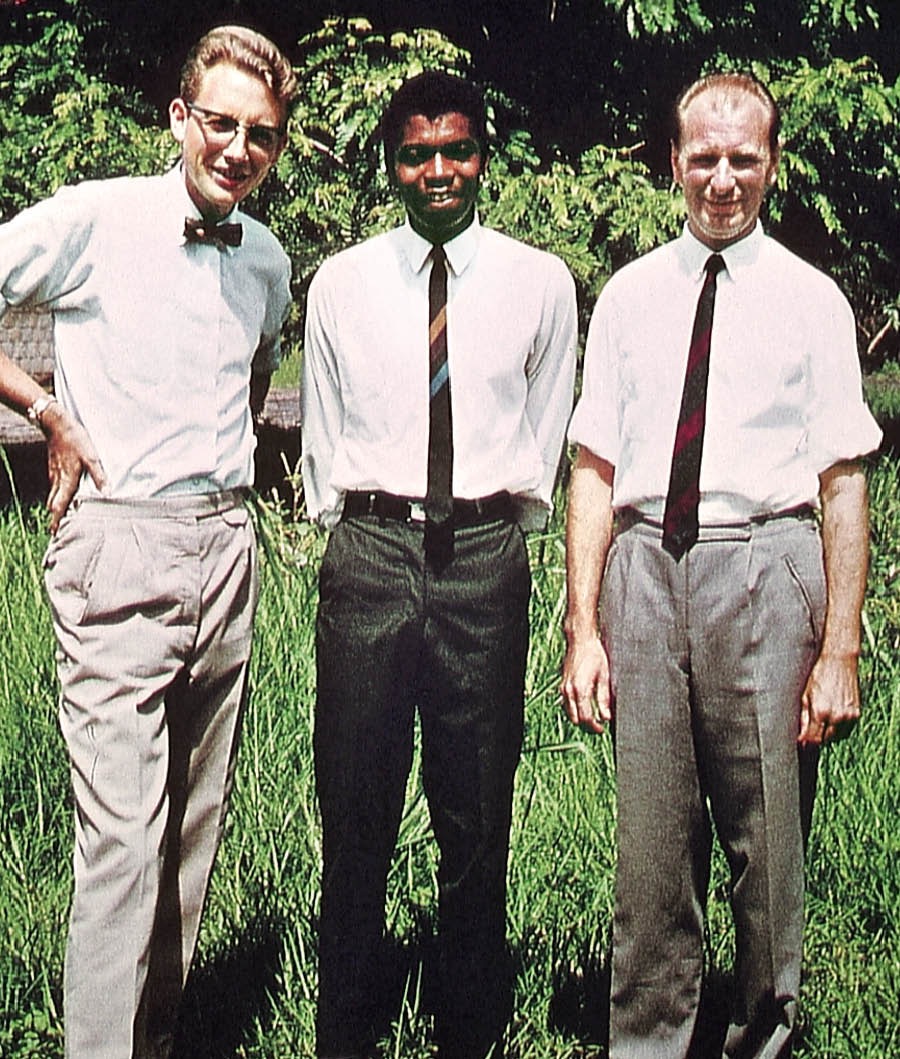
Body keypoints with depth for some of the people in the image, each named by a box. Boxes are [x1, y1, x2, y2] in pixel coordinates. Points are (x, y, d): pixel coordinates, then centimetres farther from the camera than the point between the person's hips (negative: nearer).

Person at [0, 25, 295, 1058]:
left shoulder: (267, 259, 12)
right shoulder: (94, 217, -7)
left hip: (225, 545, 6)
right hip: (120, 545, -6)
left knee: (196, 824, 11)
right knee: (124, 835, -10)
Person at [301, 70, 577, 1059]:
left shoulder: (540, 282, 8)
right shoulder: (339, 284, 9)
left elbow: (545, 431, 15)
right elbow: (321, 433, 15)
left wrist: (499, 522, 10)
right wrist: (354, 525, 11)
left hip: (484, 553, 0)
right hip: (369, 548, 0)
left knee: (478, 812, 5)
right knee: (355, 806, 3)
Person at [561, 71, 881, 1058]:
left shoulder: (810, 300, 3)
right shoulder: (630, 295, 9)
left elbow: (844, 484, 0)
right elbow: (594, 468, 8)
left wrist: (840, 649, -6)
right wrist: (582, 628, 2)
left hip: (765, 569, -2)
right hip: (645, 566, 2)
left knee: (769, 836, 6)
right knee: (652, 839, 8)